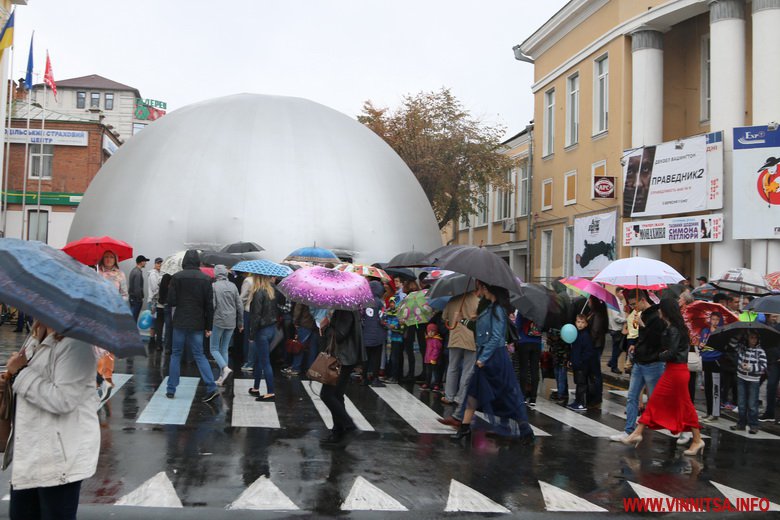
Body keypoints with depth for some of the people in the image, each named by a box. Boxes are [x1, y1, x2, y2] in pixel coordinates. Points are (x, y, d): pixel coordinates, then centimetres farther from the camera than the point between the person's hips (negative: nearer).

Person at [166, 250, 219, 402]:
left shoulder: (177, 277, -7)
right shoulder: (206, 279, -1)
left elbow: (171, 301, -7)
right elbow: (209, 305, -1)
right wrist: (209, 327, 5)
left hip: (180, 323, -1)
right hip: (198, 324, 2)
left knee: (176, 354, 11)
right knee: (199, 355, 8)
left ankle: (171, 390, 13)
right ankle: (211, 388, -4)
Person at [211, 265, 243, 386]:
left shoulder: (214, 286, -8)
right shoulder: (233, 286, 6)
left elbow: (212, 305, -15)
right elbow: (240, 305, 7)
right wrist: (240, 322, 16)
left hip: (218, 321, -5)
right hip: (231, 322, 5)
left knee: (214, 348, 5)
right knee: (224, 349, 13)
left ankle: (225, 368, -18)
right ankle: (222, 378, 12)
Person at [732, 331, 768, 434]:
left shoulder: (760, 351, -6)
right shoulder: (741, 347, 3)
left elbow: (763, 366, -9)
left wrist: (750, 367, -18)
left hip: (754, 381, -3)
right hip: (741, 379, 3)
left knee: (752, 404, -2)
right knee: (742, 403, 11)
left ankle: (753, 425, 6)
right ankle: (741, 423, 20)